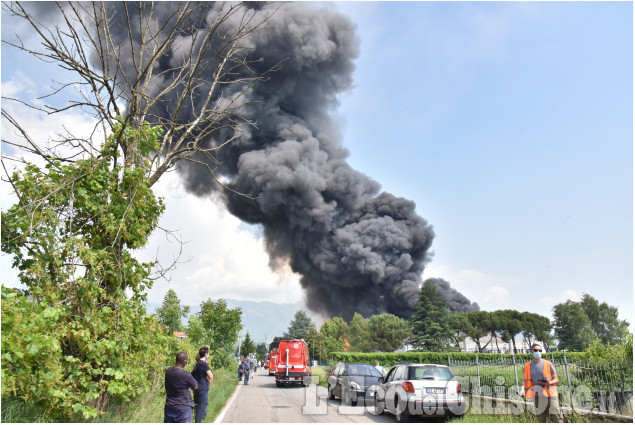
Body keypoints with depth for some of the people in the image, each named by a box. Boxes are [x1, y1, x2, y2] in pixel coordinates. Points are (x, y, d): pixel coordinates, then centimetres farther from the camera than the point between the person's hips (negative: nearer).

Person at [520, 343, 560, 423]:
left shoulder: (548, 364, 1)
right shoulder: (527, 366, 8)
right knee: (541, 419, 8)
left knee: (555, 417, -12)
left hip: (550, 393, -3)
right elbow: (525, 379, 9)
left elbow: (556, 380, 5)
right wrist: (523, 388, -11)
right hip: (538, 396, 3)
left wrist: (549, 382, -16)